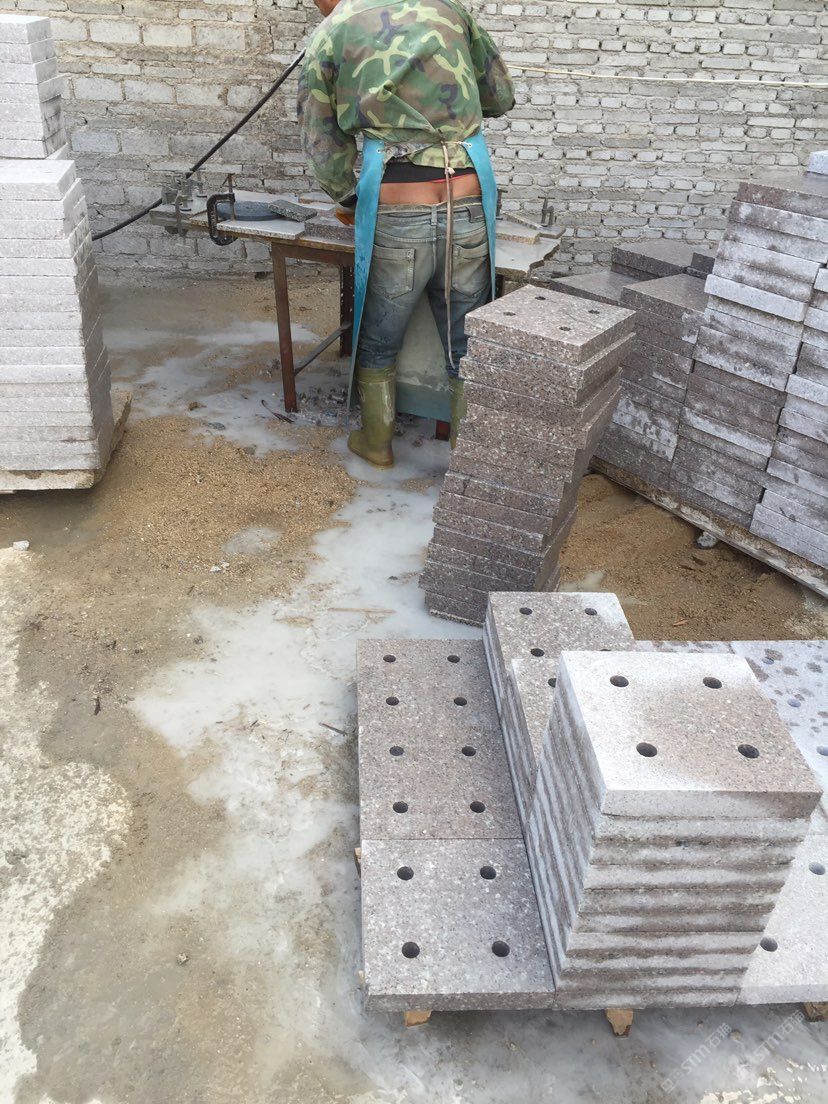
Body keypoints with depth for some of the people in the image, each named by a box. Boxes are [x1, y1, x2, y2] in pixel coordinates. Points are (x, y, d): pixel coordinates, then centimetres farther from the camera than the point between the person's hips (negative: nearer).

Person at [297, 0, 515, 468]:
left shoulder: (327, 38, 5)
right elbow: (502, 97, 19)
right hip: (470, 209, 2)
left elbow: (325, 155, 2)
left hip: (395, 217, -2)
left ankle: (377, 442, 35)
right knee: (466, 350, 14)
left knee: (378, 344, 20)